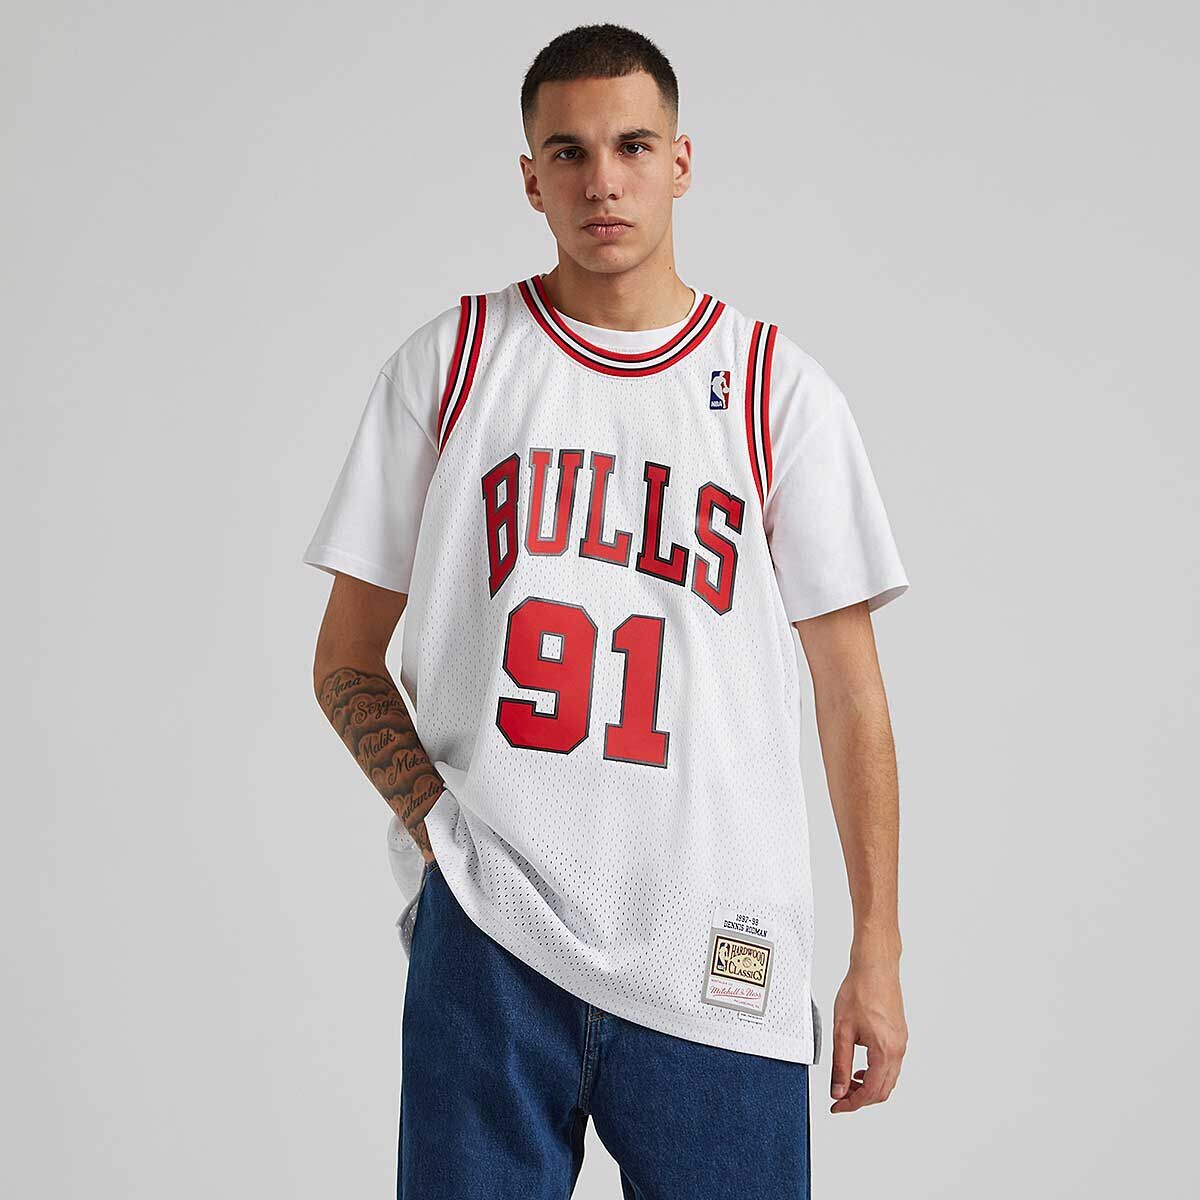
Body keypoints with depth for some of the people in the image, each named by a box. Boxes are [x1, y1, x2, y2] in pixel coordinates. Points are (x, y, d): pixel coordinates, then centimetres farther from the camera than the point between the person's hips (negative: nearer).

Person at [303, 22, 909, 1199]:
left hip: (718, 959, 0)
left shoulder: (779, 389, 7)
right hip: (484, 932, 0)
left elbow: (847, 685, 6)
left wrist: (877, 951, 1)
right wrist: (436, 814, -5)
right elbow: (346, 660, 11)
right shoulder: (447, 363, 8)